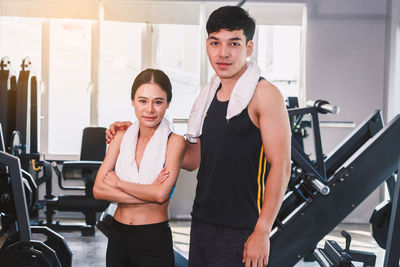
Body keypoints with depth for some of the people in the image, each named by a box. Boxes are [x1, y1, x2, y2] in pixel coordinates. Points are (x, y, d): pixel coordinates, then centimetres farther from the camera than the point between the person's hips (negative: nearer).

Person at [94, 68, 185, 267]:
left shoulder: (174, 141, -9)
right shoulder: (122, 137, 2)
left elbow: (161, 194, -20)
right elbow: (98, 189, -6)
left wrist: (118, 183, -8)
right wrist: (149, 194, -15)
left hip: (154, 238, -4)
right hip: (118, 235, 4)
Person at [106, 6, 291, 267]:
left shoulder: (265, 95, -10)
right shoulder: (209, 95, 11)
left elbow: (280, 167, -14)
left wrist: (262, 232, -17)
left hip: (242, 231, -6)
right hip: (202, 223, 7)